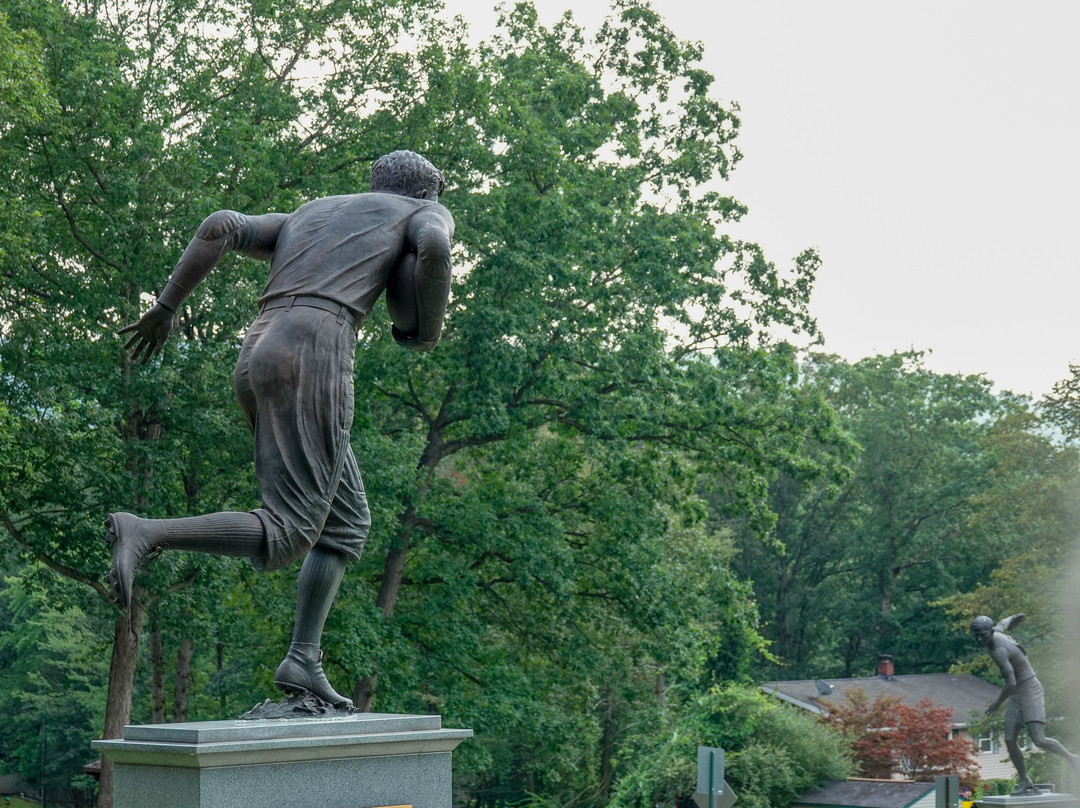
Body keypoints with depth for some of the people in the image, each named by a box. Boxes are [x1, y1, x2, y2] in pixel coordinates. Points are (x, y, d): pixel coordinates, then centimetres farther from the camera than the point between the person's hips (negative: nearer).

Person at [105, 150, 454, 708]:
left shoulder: (304, 217, 35)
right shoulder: (430, 214, 19)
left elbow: (220, 227, 20)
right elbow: (434, 247, -7)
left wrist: (164, 309, 19)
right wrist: (425, 330, 9)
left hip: (257, 360, 7)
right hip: (314, 355, -7)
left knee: (347, 523, 13)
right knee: (286, 536, -9)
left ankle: (303, 660, 2)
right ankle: (144, 534, -24)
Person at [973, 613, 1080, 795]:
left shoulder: (999, 651, -28)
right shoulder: (995, 632, 0)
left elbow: (1011, 683, -33)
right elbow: (1004, 623, 24)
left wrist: (997, 704, -18)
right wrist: (1013, 618, 48)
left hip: (1030, 692, -9)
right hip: (1016, 697, 9)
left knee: (1039, 740, -18)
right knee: (1010, 740, 0)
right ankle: (1025, 782, 8)